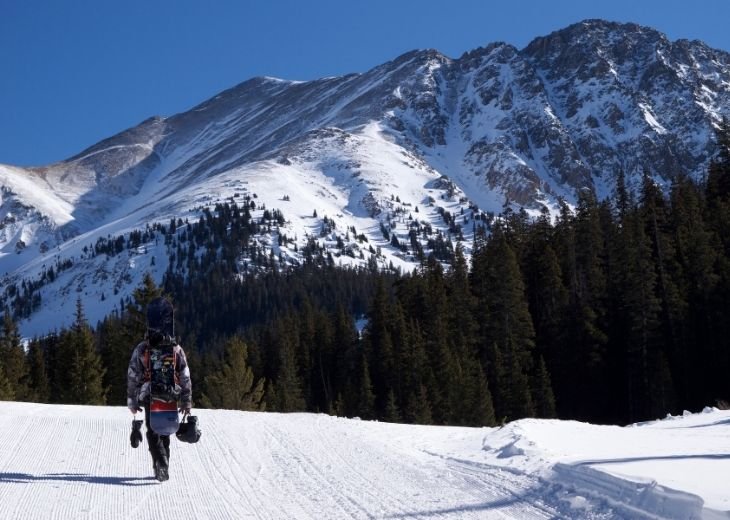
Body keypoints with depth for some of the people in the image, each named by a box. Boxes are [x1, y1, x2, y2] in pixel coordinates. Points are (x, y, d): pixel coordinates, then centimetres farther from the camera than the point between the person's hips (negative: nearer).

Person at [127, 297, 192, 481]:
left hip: (149, 397, -2)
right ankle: (162, 468, 20)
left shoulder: (141, 350, -4)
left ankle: (161, 465, -21)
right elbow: (185, 378, 3)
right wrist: (186, 401, 10)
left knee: (153, 433, 0)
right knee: (164, 433, 16)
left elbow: (132, 377, -2)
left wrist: (132, 401, 5)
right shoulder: (176, 350, 0)